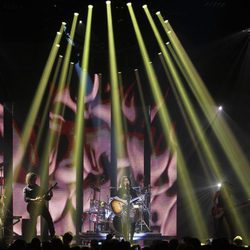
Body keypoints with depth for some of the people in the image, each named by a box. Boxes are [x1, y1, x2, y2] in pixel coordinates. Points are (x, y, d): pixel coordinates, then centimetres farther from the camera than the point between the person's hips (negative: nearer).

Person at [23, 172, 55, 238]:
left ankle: (53, 236, -6)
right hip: (33, 207, -3)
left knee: (49, 220, -10)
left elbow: (47, 198, 20)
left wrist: (50, 195, -3)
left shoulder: (39, 188, 21)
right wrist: (34, 200, -26)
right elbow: (26, 199, -9)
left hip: (42, 206, 3)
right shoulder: (26, 189, 9)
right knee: (33, 224, -9)